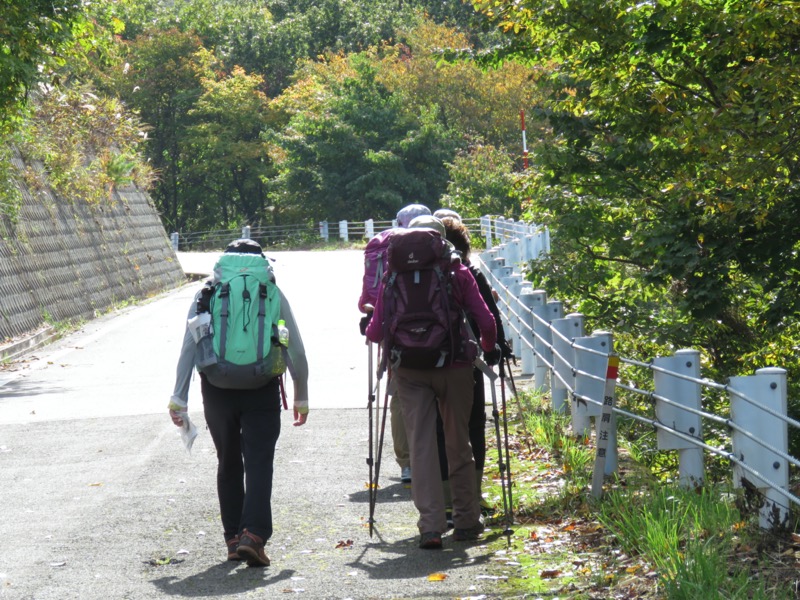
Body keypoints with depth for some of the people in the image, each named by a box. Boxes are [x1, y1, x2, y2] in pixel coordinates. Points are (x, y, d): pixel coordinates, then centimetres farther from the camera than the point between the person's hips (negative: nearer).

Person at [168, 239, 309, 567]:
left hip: (217, 391, 2)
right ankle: (253, 534, -20)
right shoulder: (273, 295, 5)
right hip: (261, 392, -2)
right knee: (259, 463, -3)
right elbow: (296, 350, 7)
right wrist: (301, 397, 16)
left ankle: (233, 538, 17)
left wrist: (179, 398, 2)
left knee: (228, 463, 15)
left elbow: (189, 347, 1)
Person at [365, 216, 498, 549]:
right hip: (453, 367, 0)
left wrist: (371, 332, 23)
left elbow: (376, 331, -1)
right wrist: (488, 347, 18)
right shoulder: (458, 274, 0)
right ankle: (466, 520, 19)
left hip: (409, 370, 0)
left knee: (421, 444, 2)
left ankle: (430, 525, -7)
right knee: (458, 443, 13)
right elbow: (486, 323, -4)